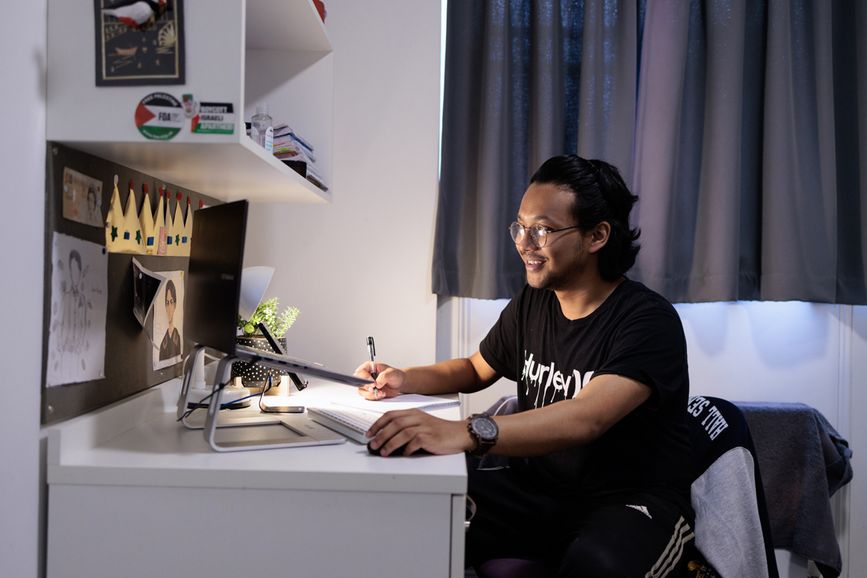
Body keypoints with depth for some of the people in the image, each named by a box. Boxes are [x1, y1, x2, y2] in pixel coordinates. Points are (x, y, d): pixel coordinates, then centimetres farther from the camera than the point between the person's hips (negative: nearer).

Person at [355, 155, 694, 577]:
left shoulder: (648, 321, -17)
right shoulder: (530, 305, 5)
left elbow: (585, 418, -33)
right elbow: (475, 370, 22)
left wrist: (467, 433, -49)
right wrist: (405, 380, 2)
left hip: (634, 504, -4)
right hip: (539, 487, 5)